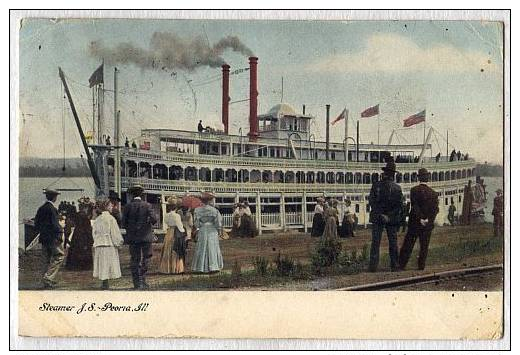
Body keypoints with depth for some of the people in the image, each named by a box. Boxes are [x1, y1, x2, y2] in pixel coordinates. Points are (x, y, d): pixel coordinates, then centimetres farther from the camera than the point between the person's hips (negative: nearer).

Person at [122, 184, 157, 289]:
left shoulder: (127, 206, -2)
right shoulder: (147, 205, -5)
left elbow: (123, 222, -5)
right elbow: (154, 219, -12)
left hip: (132, 237, 1)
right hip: (146, 237, -1)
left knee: (134, 260, 7)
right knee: (145, 258, 7)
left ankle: (137, 283, 7)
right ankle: (142, 281, -3)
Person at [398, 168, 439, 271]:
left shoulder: (414, 190, -7)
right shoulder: (433, 193, 2)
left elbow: (415, 206, -14)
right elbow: (435, 209, -3)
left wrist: (420, 219, -11)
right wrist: (428, 220, -5)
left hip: (414, 221, -2)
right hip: (428, 224, 2)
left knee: (408, 244, 4)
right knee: (424, 246, 9)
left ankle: (401, 265, 2)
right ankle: (421, 266, 7)